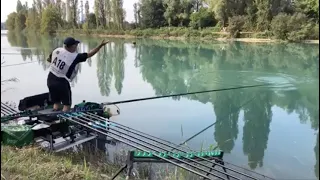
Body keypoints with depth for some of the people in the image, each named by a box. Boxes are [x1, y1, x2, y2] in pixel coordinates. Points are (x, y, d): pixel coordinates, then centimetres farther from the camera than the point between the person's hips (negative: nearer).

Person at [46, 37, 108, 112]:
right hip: (61, 82, -6)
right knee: (67, 104, 8)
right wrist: (101, 45, -13)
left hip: (50, 80, 6)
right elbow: (89, 54, -15)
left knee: (56, 103, 17)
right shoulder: (74, 57, -18)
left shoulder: (57, 50, -3)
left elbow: (48, 59, 13)